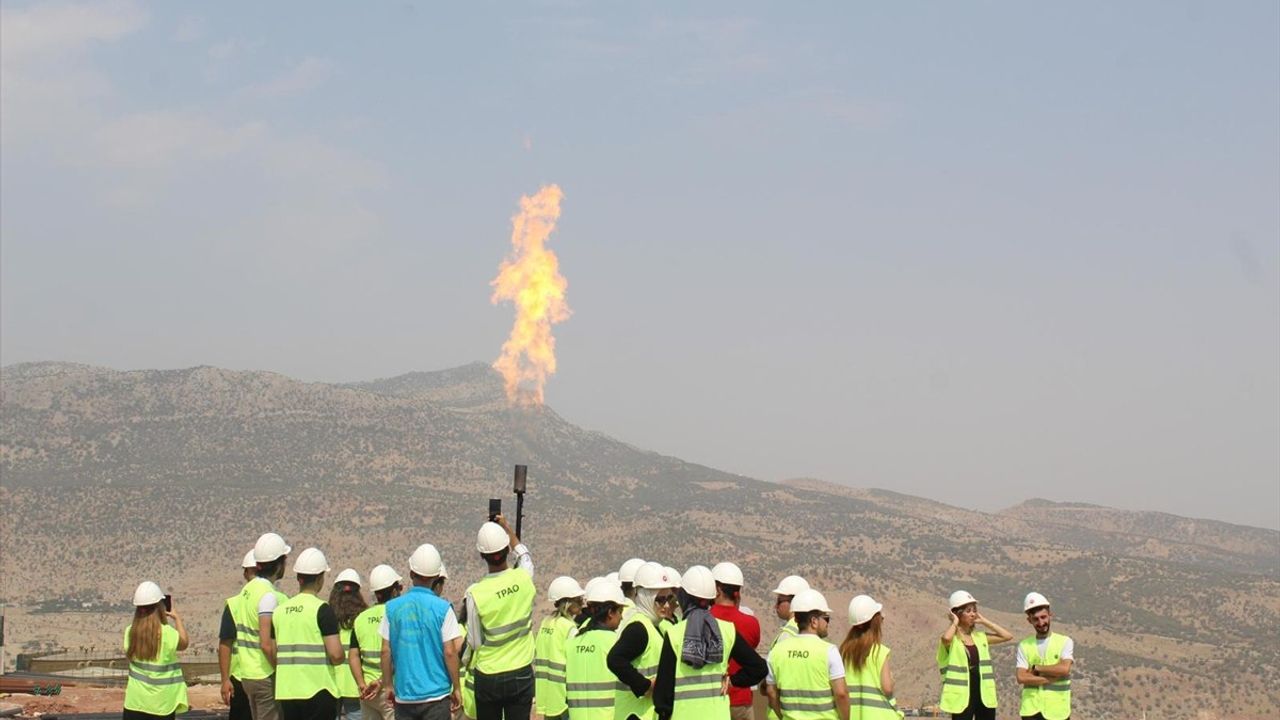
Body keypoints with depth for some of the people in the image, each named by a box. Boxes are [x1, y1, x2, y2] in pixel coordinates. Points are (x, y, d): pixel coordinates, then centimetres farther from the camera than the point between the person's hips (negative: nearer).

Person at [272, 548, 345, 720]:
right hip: (318, 691, -6)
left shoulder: (279, 610, 9)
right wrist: (342, 657, 6)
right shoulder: (322, 609, -10)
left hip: (285, 692, 6)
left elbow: (273, 655, 10)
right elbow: (336, 655, -16)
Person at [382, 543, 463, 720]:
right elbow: (450, 652, -8)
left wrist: (389, 685, 14)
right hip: (436, 693, -2)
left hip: (404, 695, 3)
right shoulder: (443, 609, -7)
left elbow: (386, 651, 3)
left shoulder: (393, 608, 1)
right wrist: (457, 687, 3)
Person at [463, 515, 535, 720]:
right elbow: (523, 553, 17)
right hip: (521, 674, 1)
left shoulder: (475, 593, -15)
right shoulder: (523, 578, -9)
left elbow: (474, 642, -5)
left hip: (488, 677, -1)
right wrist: (506, 527, 31)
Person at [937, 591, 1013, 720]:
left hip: (985, 695, 6)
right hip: (963, 697, -5)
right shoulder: (952, 639, -5)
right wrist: (955, 622, -10)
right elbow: (946, 638, -30)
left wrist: (984, 621, 8)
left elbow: (1007, 636, 9)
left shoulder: (980, 637, 13)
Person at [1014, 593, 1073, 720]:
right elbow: (1021, 677, -6)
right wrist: (1052, 678, -12)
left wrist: (1036, 669, -8)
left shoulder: (1065, 642, 1)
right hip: (1031, 709, 2)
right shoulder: (1024, 646, 6)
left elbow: (1064, 669, -16)